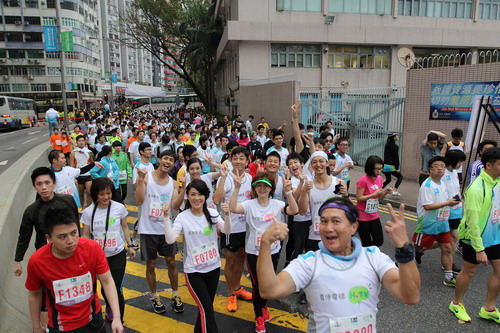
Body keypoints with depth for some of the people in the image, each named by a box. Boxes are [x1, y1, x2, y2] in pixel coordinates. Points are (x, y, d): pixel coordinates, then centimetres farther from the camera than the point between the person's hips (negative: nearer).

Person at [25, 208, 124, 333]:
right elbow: (34, 295, -5)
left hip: (94, 319, 1)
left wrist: (116, 318, -22)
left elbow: (107, 281, -15)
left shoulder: (92, 248, -23)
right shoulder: (37, 261, -22)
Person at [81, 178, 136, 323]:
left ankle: (119, 322, 13)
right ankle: (109, 308, 50)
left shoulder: (119, 207, -10)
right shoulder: (88, 212, -9)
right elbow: (86, 235, -1)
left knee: (116, 289, -5)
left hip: (118, 255, -1)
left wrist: (130, 246, 6)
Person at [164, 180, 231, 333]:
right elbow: (170, 239, -22)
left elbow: (227, 231, -16)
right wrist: (166, 217, -31)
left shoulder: (212, 213, -4)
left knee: (205, 307, 18)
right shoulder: (182, 217, -12)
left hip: (214, 267, 4)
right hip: (193, 271, -4)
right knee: (207, 309, -4)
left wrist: (227, 215, -34)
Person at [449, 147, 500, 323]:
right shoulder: (477, 189, -26)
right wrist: (479, 249, -22)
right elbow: (473, 222, -25)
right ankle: (456, 304, 31)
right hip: (475, 239, -7)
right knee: (469, 271, 8)